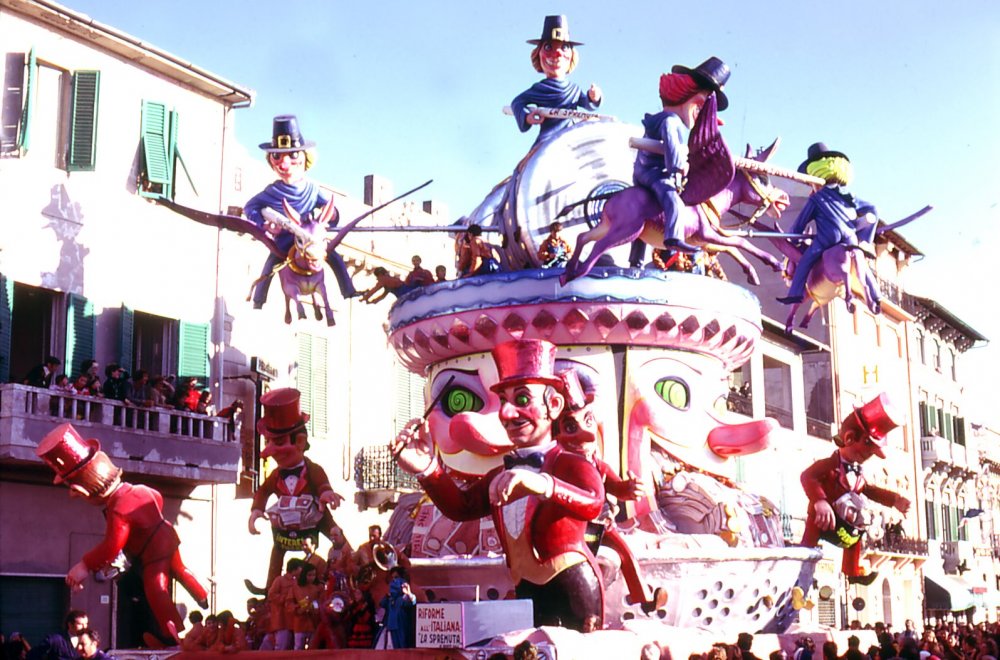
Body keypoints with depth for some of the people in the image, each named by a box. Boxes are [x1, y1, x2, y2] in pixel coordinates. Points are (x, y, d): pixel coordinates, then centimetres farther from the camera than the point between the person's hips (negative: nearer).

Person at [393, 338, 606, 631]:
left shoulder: (571, 465, -9)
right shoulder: (500, 476, 15)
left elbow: (592, 503, -31)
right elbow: (462, 506, 1)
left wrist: (543, 485, -52)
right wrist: (427, 470, -18)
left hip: (570, 593, -7)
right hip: (526, 596, 7)